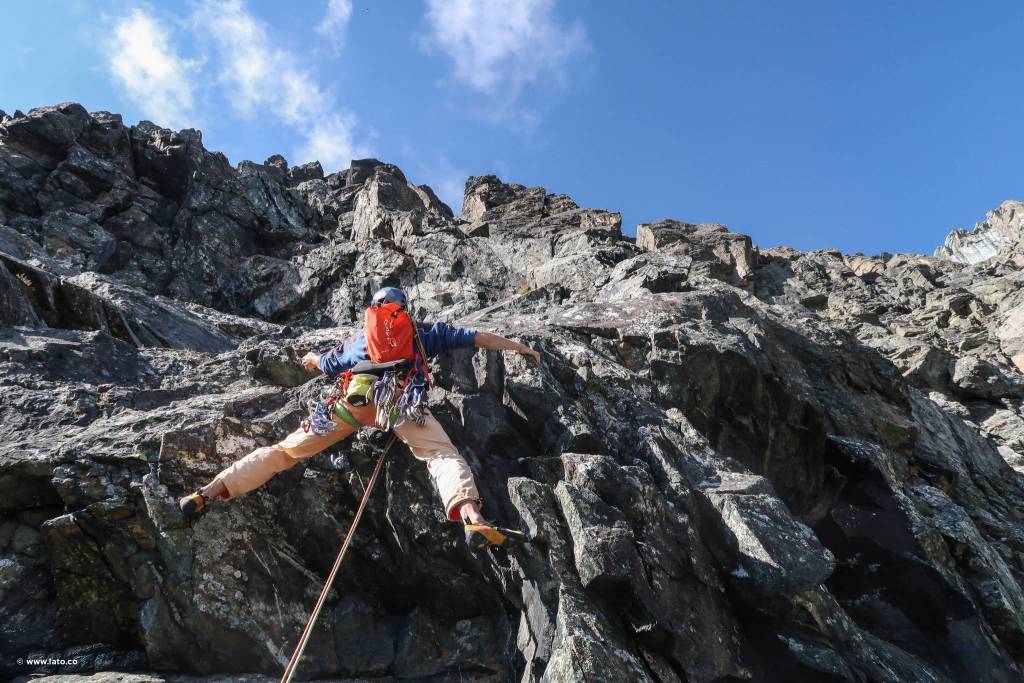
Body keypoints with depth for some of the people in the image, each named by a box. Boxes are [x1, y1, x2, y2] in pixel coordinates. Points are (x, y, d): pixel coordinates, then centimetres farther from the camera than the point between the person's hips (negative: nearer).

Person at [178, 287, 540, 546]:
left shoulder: (359, 337, 34)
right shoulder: (424, 332, 30)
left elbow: (326, 364, 42)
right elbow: (477, 337, 28)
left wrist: (312, 359, 67)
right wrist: (521, 348, 37)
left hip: (354, 396, 3)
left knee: (285, 450, 11)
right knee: (443, 454, -11)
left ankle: (212, 490, 3)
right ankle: (470, 514, -40)